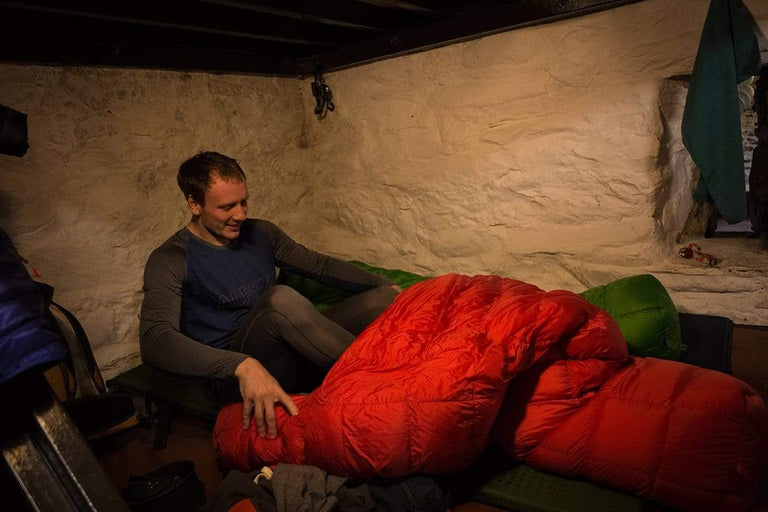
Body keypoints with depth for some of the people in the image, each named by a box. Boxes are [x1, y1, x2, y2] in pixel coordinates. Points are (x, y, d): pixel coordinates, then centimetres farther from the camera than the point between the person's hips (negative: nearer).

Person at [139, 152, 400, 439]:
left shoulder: (260, 233, 10)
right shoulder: (170, 260, -7)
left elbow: (320, 266, 17)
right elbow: (154, 341, -23)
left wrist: (386, 286, 5)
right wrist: (242, 365, -39)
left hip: (290, 355, 6)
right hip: (233, 378, -6)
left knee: (385, 297, -9)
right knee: (279, 299, -36)